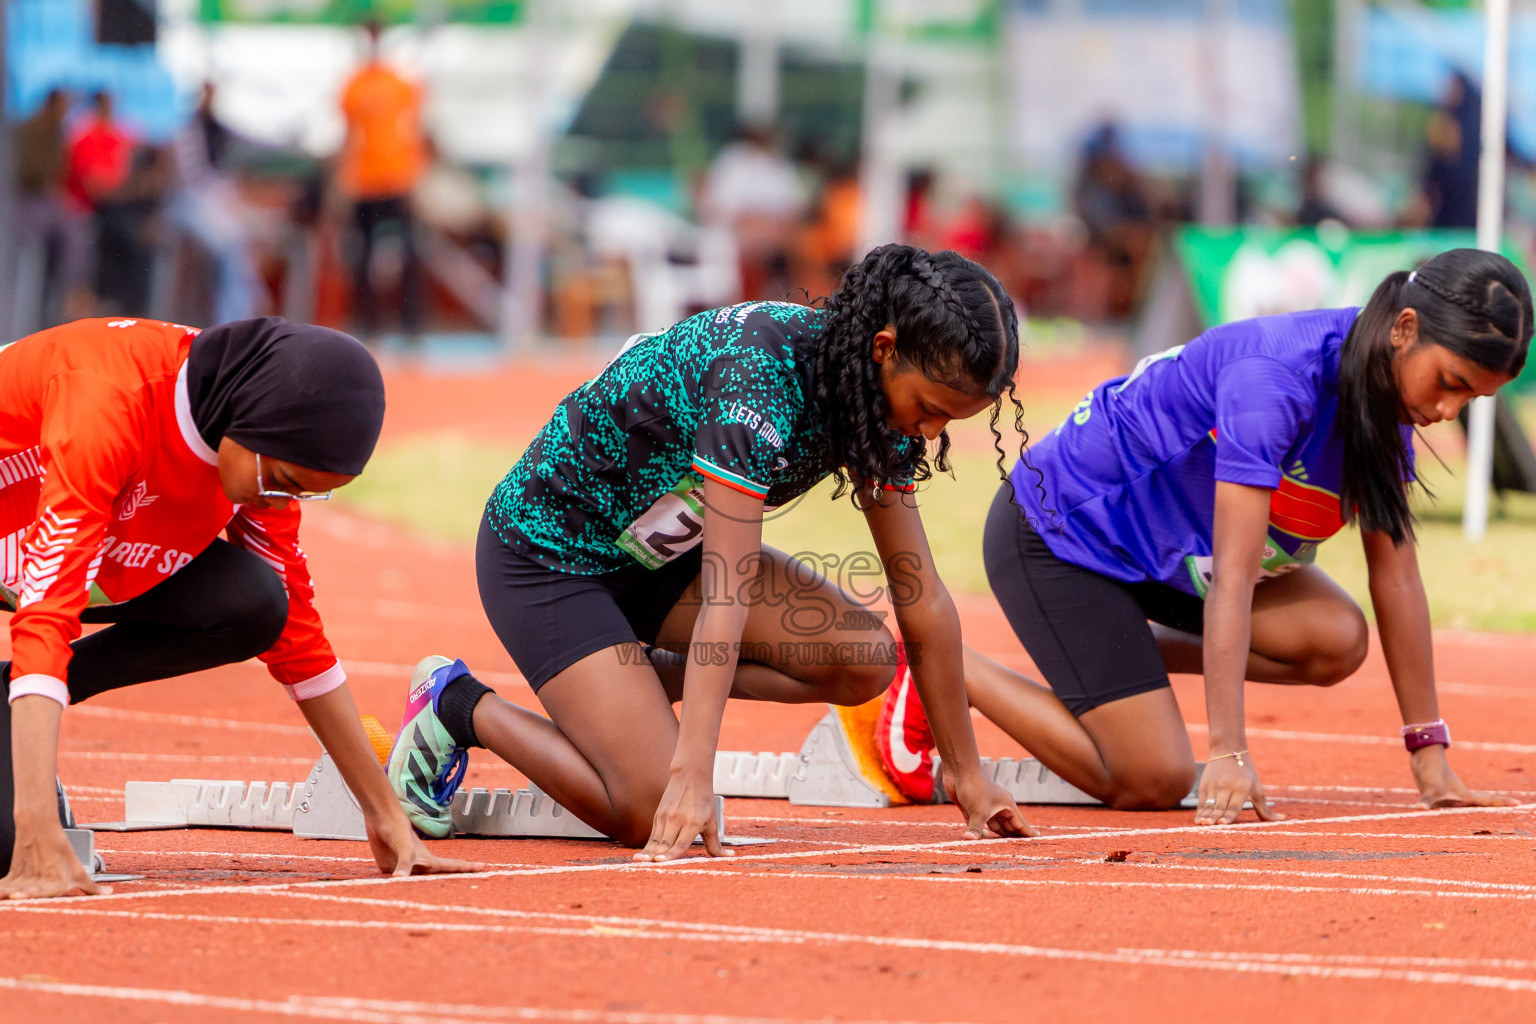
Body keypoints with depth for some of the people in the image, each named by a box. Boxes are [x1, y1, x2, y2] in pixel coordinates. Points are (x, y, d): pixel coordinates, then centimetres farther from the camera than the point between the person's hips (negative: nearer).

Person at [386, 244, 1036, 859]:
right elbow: (726, 595, -38)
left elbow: (921, 599, -3)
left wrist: (967, 774, -2)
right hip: (547, 555, -8)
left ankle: (638, 683, 6)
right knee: (652, 815, -19)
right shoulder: (760, 380, -34)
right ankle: (461, 706, 4)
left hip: (660, 552, 8)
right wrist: (692, 775, -43)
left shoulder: (884, 400, -9)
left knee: (864, 663, -9)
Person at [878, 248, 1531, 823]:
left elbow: (1396, 572, -4)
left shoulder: (1390, 394, -8)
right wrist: (1229, 753, -39)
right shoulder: (1275, 379, -33)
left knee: (1336, 643, -13)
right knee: (1152, 783, -12)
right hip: (1059, 533, -8)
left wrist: (1429, 752, -6)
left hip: (1164, 543, 8)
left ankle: (1130, 656, 8)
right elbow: (1231, 578, -35)